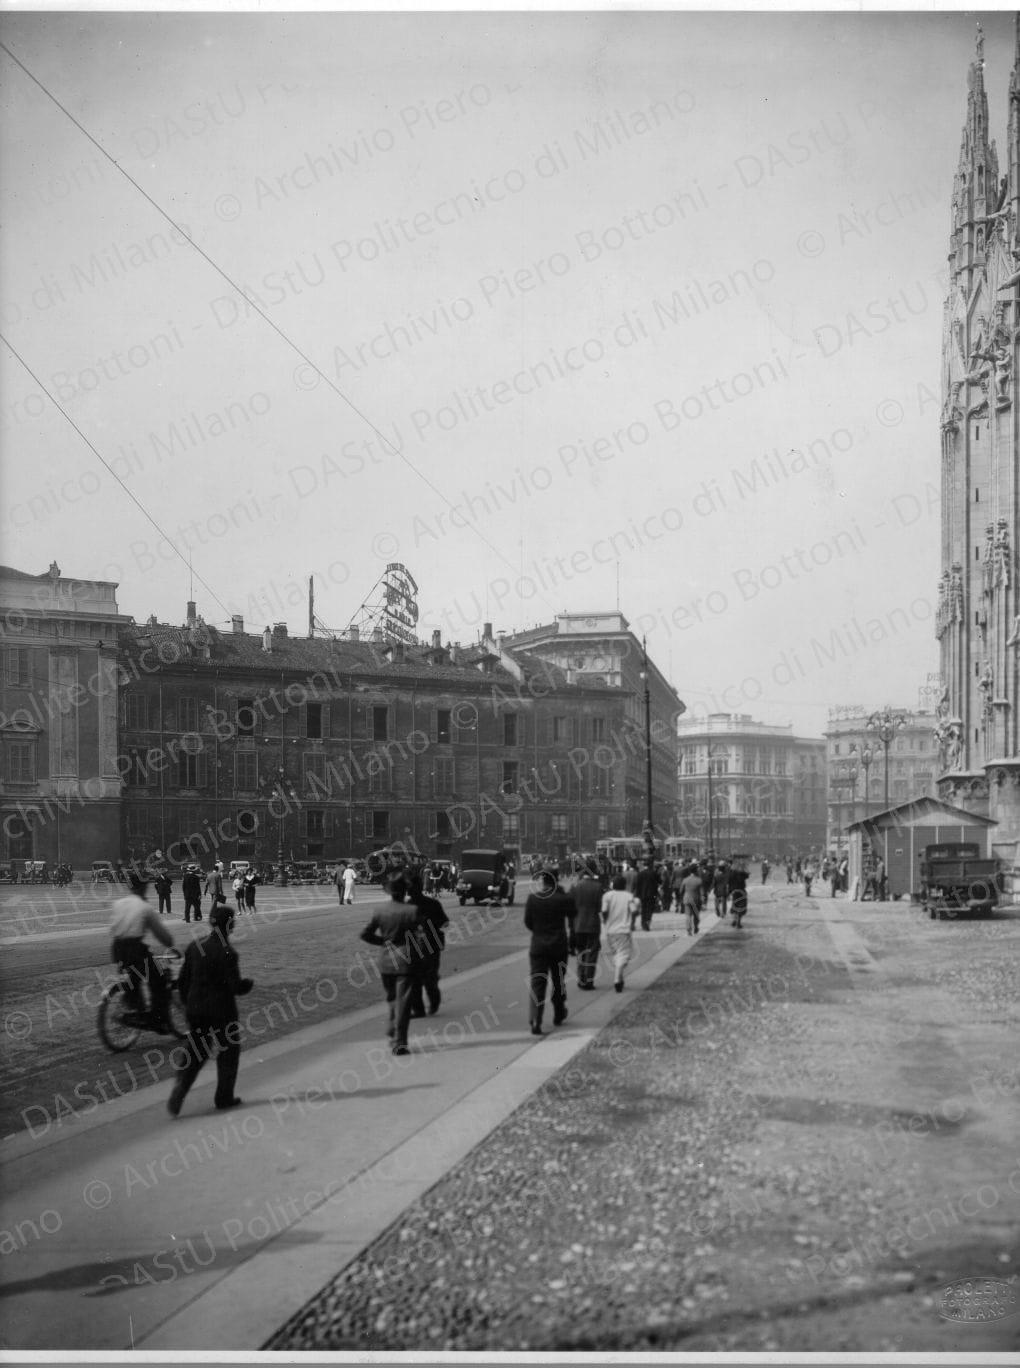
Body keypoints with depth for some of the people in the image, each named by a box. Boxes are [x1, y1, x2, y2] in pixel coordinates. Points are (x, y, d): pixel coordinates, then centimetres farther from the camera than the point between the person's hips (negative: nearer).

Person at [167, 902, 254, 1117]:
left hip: (195, 1010, 5)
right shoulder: (227, 953, -19)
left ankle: (179, 1089, -4)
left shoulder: (194, 947, 0)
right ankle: (224, 1097, 21)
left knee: (196, 1051, 16)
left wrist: (187, 1003, 18)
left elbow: (183, 980, 6)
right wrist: (249, 984, 1)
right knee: (228, 1051, 14)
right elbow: (236, 987, -19)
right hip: (221, 1011, -5)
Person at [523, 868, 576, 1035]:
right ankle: (559, 1016, 33)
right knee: (558, 981, 18)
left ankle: (535, 1022, -14)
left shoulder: (532, 898, -7)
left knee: (537, 984, 0)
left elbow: (528, 922, 0)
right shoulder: (563, 899, -9)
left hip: (538, 946, 0)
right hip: (559, 946, 0)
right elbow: (573, 913, 9)